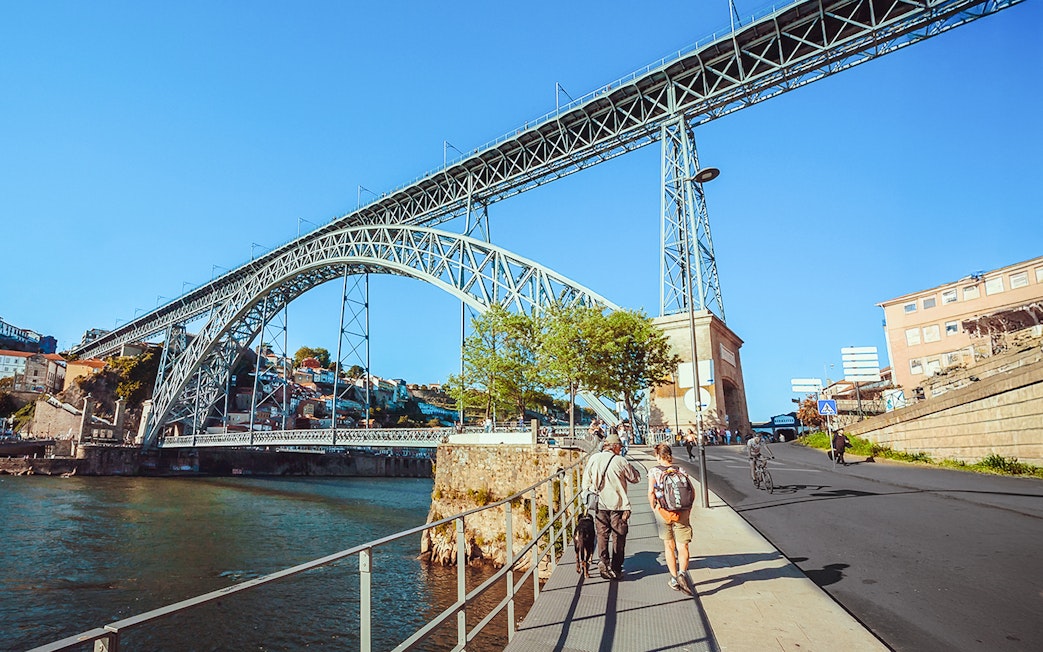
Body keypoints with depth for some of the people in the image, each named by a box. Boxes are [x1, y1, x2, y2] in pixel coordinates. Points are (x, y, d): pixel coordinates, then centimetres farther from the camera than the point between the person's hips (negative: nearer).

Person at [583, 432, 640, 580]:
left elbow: (586, 482, 5)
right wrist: (629, 466, 15)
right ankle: (616, 569, 14)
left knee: (602, 535, 12)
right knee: (618, 537, 9)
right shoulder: (620, 461, -10)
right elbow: (635, 478, 2)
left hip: (599, 505, 2)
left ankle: (604, 561, -3)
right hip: (618, 505, -2)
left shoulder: (593, 459, -1)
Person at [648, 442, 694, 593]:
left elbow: (651, 492, -10)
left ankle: (674, 579, 18)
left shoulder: (654, 471, -2)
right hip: (682, 513, 1)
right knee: (682, 546, 4)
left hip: (663, 512, -1)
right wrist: (688, 509, 10)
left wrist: (654, 508, 4)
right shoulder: (681, 471, 4)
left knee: (669, 546, 14)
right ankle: (682, 572, -20)